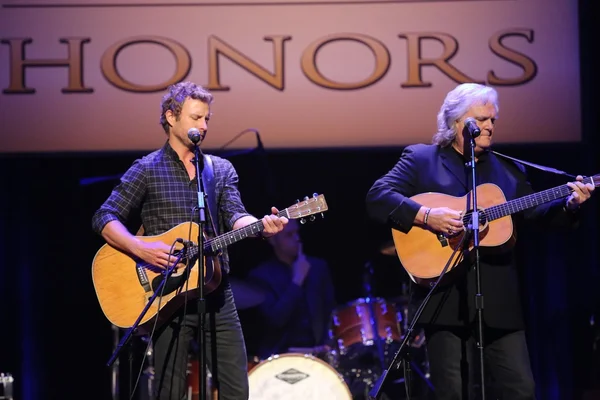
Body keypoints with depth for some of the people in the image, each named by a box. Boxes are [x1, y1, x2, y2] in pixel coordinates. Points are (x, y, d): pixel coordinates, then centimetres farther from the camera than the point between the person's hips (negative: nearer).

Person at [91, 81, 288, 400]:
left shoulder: (222, 170, 12)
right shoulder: (147, 170, 1)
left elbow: (234, 217, -3)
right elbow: (104, 219, -3)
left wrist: (261, 225, -25)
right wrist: (140, 248, -20)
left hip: (216, 292, 3)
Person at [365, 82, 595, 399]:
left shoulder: (509, 170, 18)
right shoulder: (420, 159, 5)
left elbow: (536, 213, 13)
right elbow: (377, 197, -7)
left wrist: (569, 204, -7)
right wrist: (425, 215, -20)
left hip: (500, 298, 4)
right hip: (445, 298, -4)